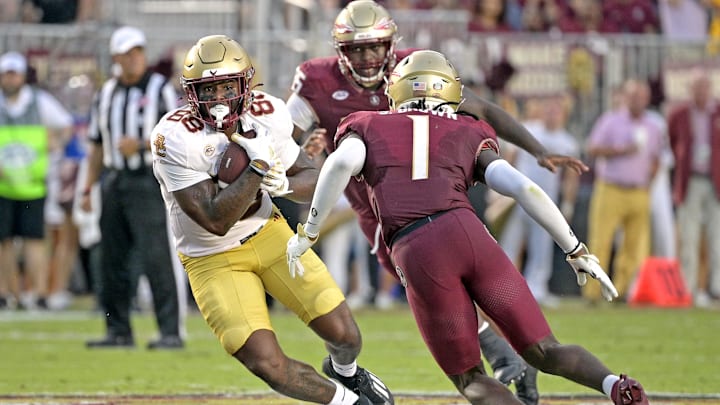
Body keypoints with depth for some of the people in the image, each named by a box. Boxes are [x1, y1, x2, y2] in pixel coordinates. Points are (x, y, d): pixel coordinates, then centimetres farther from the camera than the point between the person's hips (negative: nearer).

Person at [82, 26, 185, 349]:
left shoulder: (160, 89, -2)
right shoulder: (106, 93, 15)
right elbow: (97, 145, 18)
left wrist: (141, 144, -18)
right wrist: (87, 189, 13)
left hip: (148, 181, -6)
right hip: (114, 182, 6)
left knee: (156, 258, -13)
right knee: (112, 259, 5)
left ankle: (171, 332, -13)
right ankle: (118, 331, 12)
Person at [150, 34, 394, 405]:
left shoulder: (266, 115, -13)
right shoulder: (175, 139, -28)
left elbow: (313, 180, -1)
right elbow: (216, 221, -30)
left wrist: (283, 184, -23)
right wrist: (259, 166, -34)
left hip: (267, 234, 4)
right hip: (214, 260, -4)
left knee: (344, 335, -1)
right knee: (268, 364, -15)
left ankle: (345, 372, 38)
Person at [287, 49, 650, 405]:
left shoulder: (368, 128, 23)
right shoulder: (467, 136, 25)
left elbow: (342, 162, 1)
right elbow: (523, 188, 13)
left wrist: (307, 233, 7)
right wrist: (577, 253, 18)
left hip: (415, 254, -1)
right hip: (467, 231, 1)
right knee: (545, 352, 7)